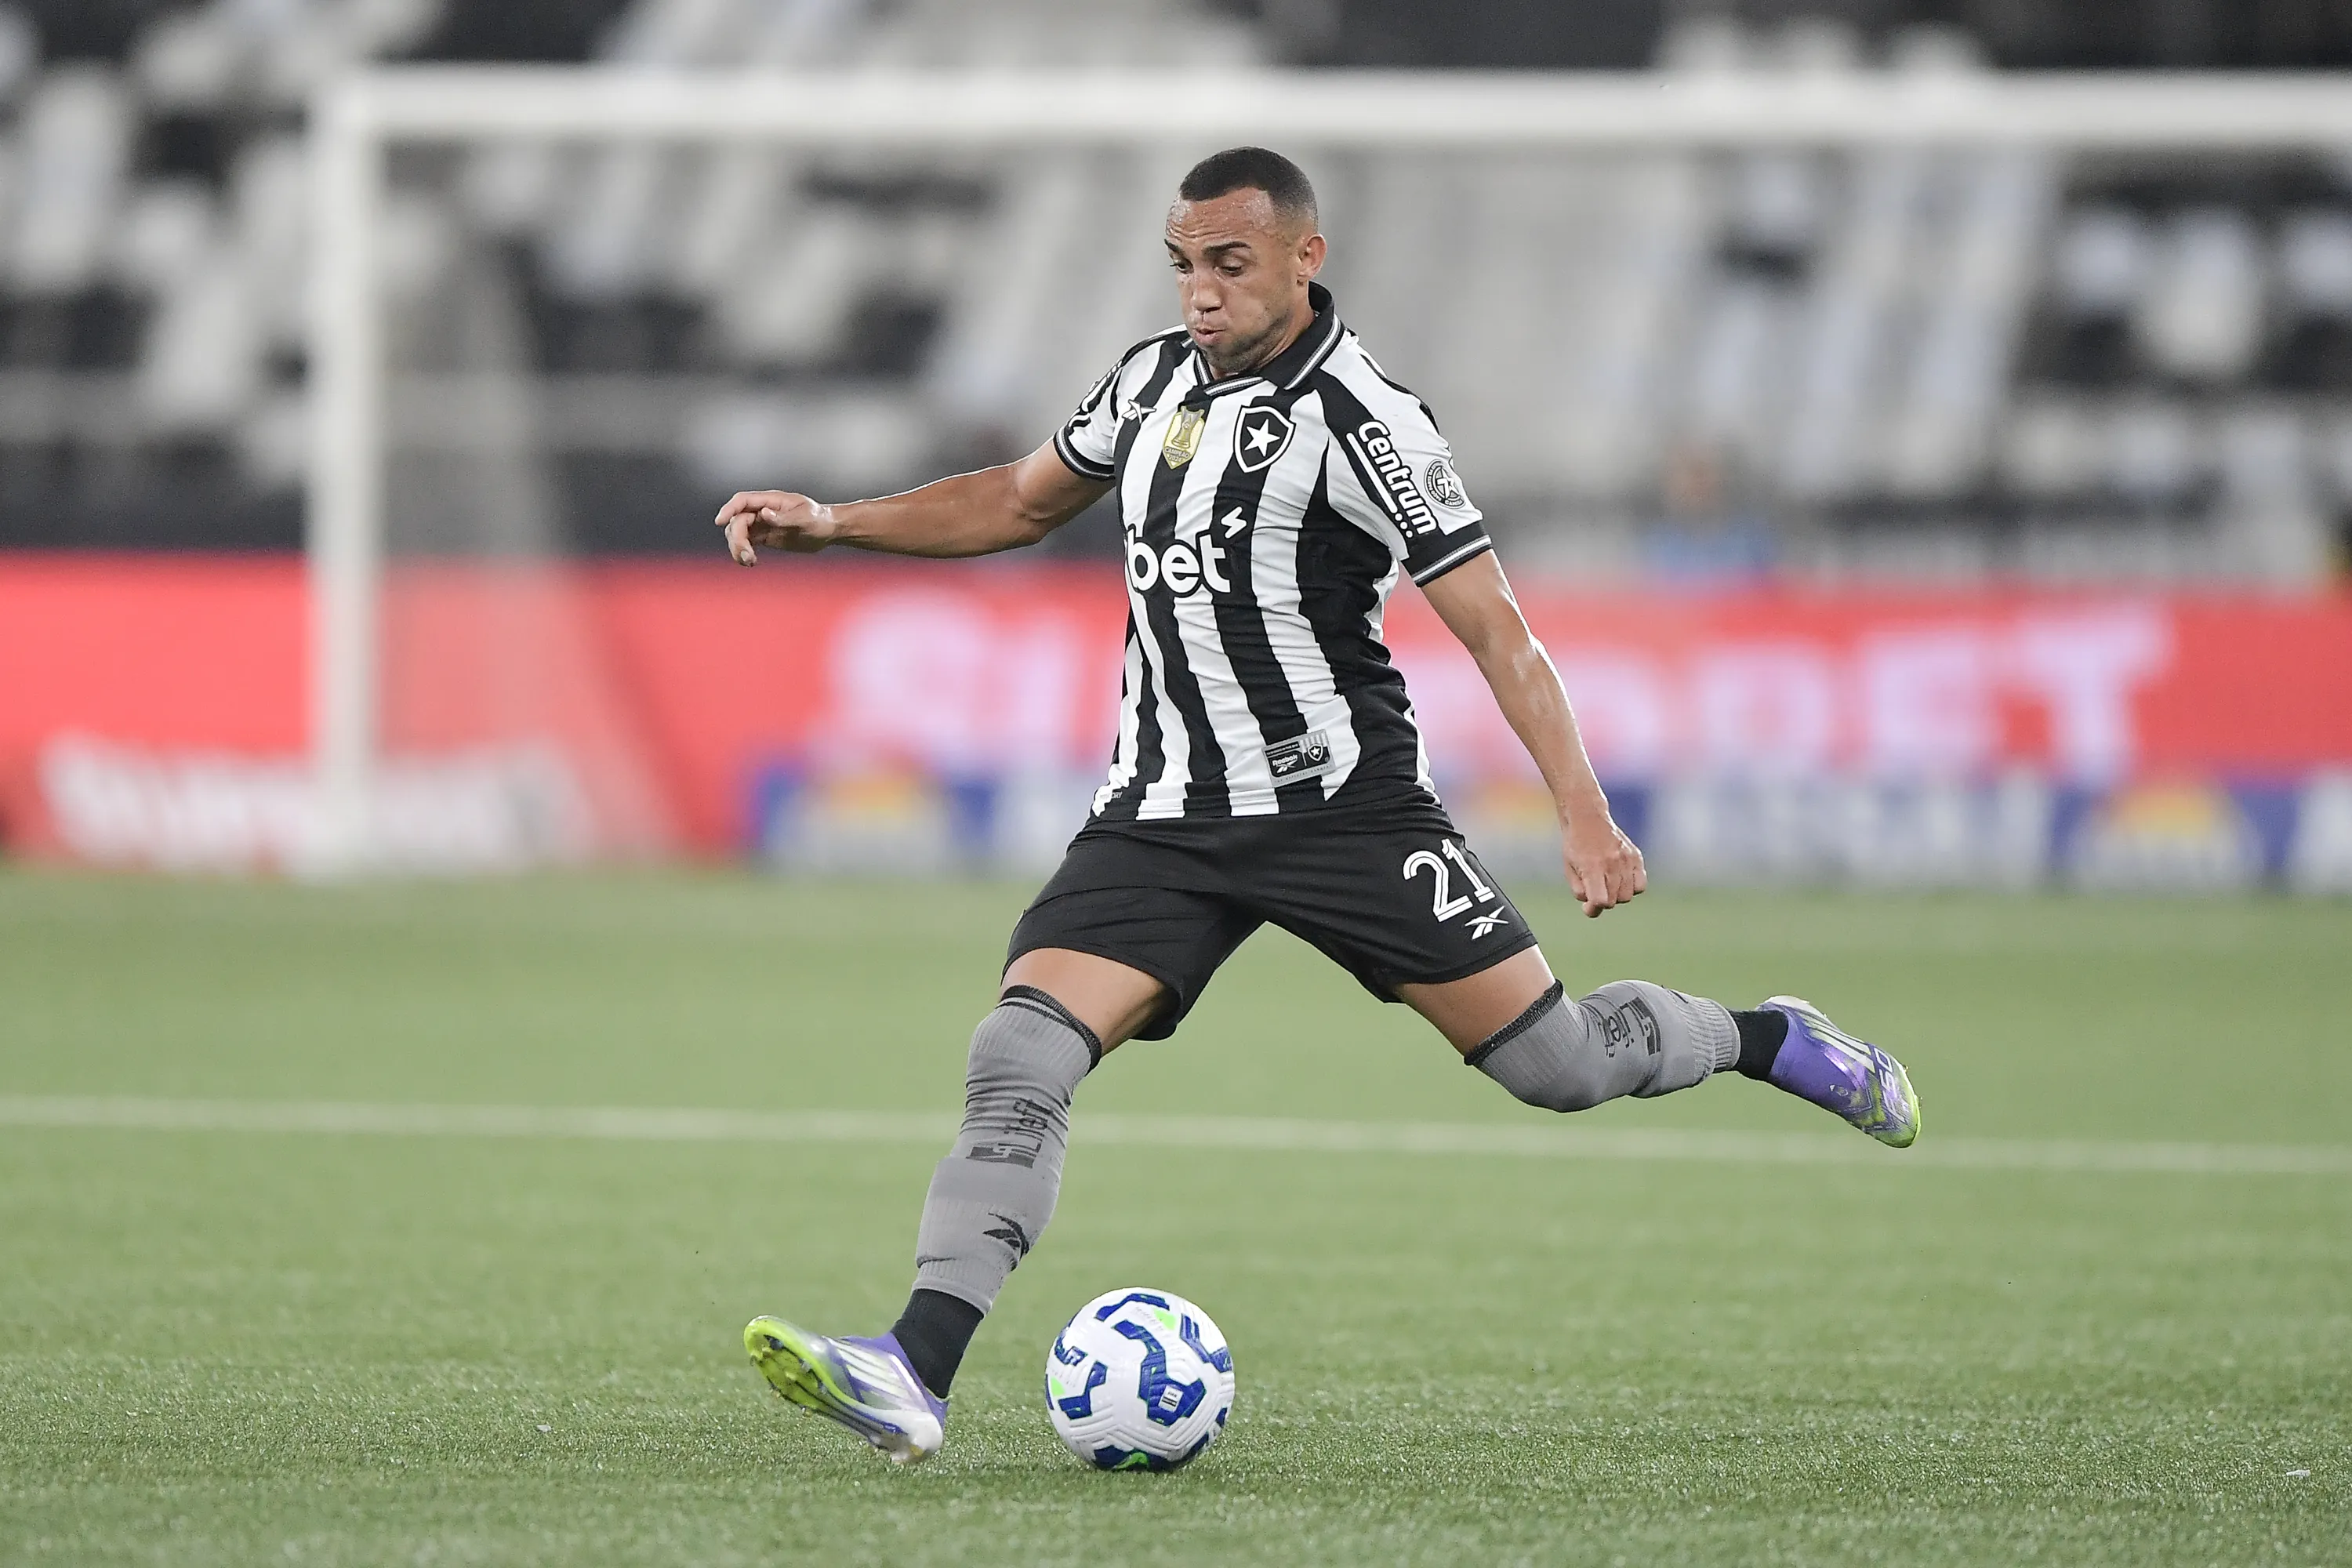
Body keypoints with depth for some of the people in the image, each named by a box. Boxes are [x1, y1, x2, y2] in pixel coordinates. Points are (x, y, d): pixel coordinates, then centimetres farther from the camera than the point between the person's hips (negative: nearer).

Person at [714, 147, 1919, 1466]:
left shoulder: (1359, 418, -12)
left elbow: (1495, 629, -13)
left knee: (1556, 1063, -2)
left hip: (1343, 806, -5)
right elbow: (1021, 503, 26)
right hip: (1164, 816, 5)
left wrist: (1585, 815, -21)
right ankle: (917, 1378, -26)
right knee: (1022, 1060, -17)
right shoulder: (1153, 379, 8)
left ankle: (1773, 1041, 30)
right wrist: (834, 524, 16)